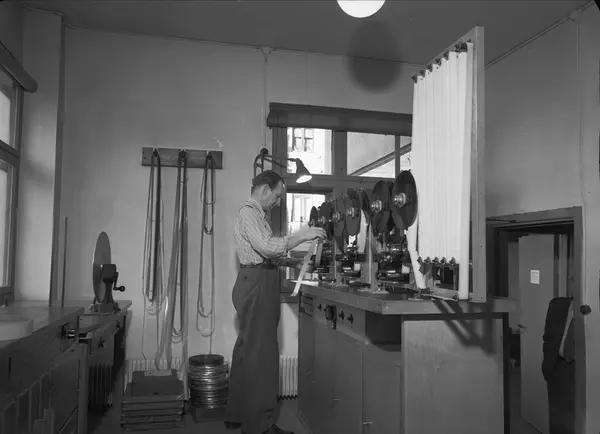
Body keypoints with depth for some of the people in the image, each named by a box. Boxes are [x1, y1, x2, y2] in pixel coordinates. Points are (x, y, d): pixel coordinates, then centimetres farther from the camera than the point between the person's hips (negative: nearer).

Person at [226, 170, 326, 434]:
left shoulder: (256, 214, 21)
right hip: (257, 285, -11)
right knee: (261, 354, -6)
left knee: (247, 351, 15)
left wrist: (289, 261, 12)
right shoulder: (249, 212, -11)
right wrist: (302, 236, -18)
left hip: (257, 285, 11)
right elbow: (267, 246, -25)